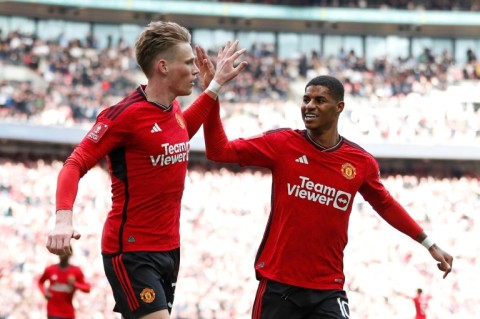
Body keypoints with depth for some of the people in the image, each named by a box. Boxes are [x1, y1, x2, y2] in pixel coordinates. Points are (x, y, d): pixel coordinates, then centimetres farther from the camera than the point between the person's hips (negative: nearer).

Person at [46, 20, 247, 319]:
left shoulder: (175, 110, 7)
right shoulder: (124, 115, -16)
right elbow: (75, 165, -16)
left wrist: (215, 85, 25)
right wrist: (63, 219, -33)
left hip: (169, 248, 8)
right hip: (131, 251, -8)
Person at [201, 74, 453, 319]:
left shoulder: (361, 162, 3)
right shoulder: (282, 143, -2)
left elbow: (386, 205, 20)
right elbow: (220, 151, -3)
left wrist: (429, 244, 24)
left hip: (328, 290, 1)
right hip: (278, 283, -1)